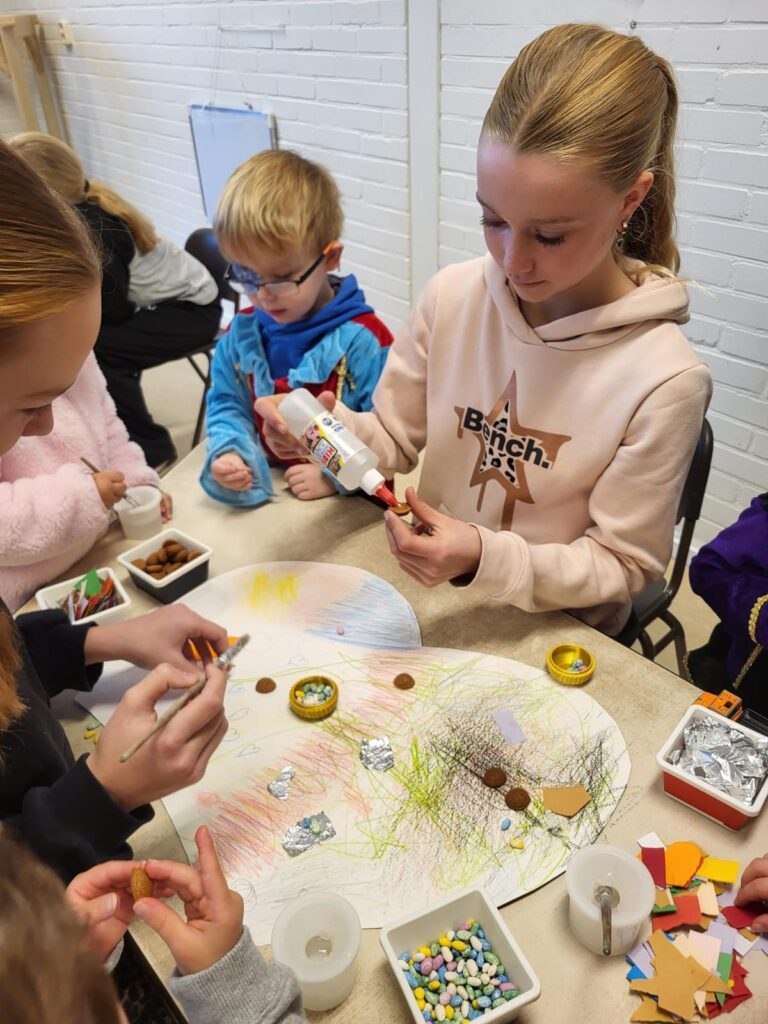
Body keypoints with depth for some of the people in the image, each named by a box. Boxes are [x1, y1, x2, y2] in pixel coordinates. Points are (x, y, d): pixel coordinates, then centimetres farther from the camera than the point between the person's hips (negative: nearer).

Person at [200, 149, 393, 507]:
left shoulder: (363, 339, -11)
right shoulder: (241, 334, 5)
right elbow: (226, 404, 14)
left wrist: (335, 476, -18)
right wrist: (227, 451, -6)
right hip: (261, 495, 4)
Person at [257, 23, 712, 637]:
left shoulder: (665, 381, -21)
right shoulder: (452, 297, -10)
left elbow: (622, 567, -12)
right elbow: (395, 440, 2)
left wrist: (488, 559, -29)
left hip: (555, 636, -3)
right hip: (429, 593, 4)